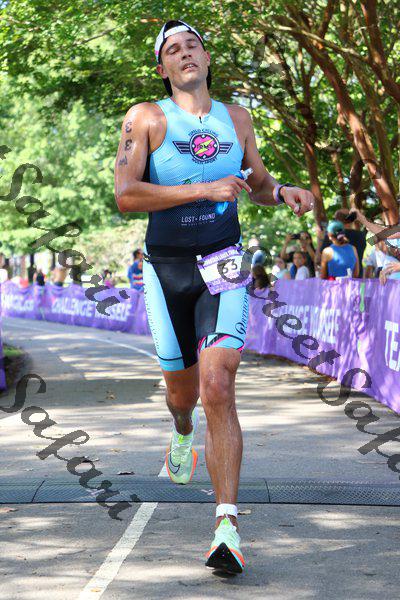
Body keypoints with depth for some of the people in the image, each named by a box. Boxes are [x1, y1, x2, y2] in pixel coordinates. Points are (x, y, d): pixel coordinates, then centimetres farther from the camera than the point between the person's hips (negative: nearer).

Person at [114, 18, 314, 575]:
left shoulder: (236, 118, 8)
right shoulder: (146, 117, -3)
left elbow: (258, 183, 23)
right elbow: (125, 195, -15)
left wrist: (284, 192, 0)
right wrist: (203, 190, -23)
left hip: (223, 267, 0)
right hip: (166, 268, 0)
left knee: (218, 390, -16)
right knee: (182, 389, 13)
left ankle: (228, 527, -18)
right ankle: (183, 435, 54)